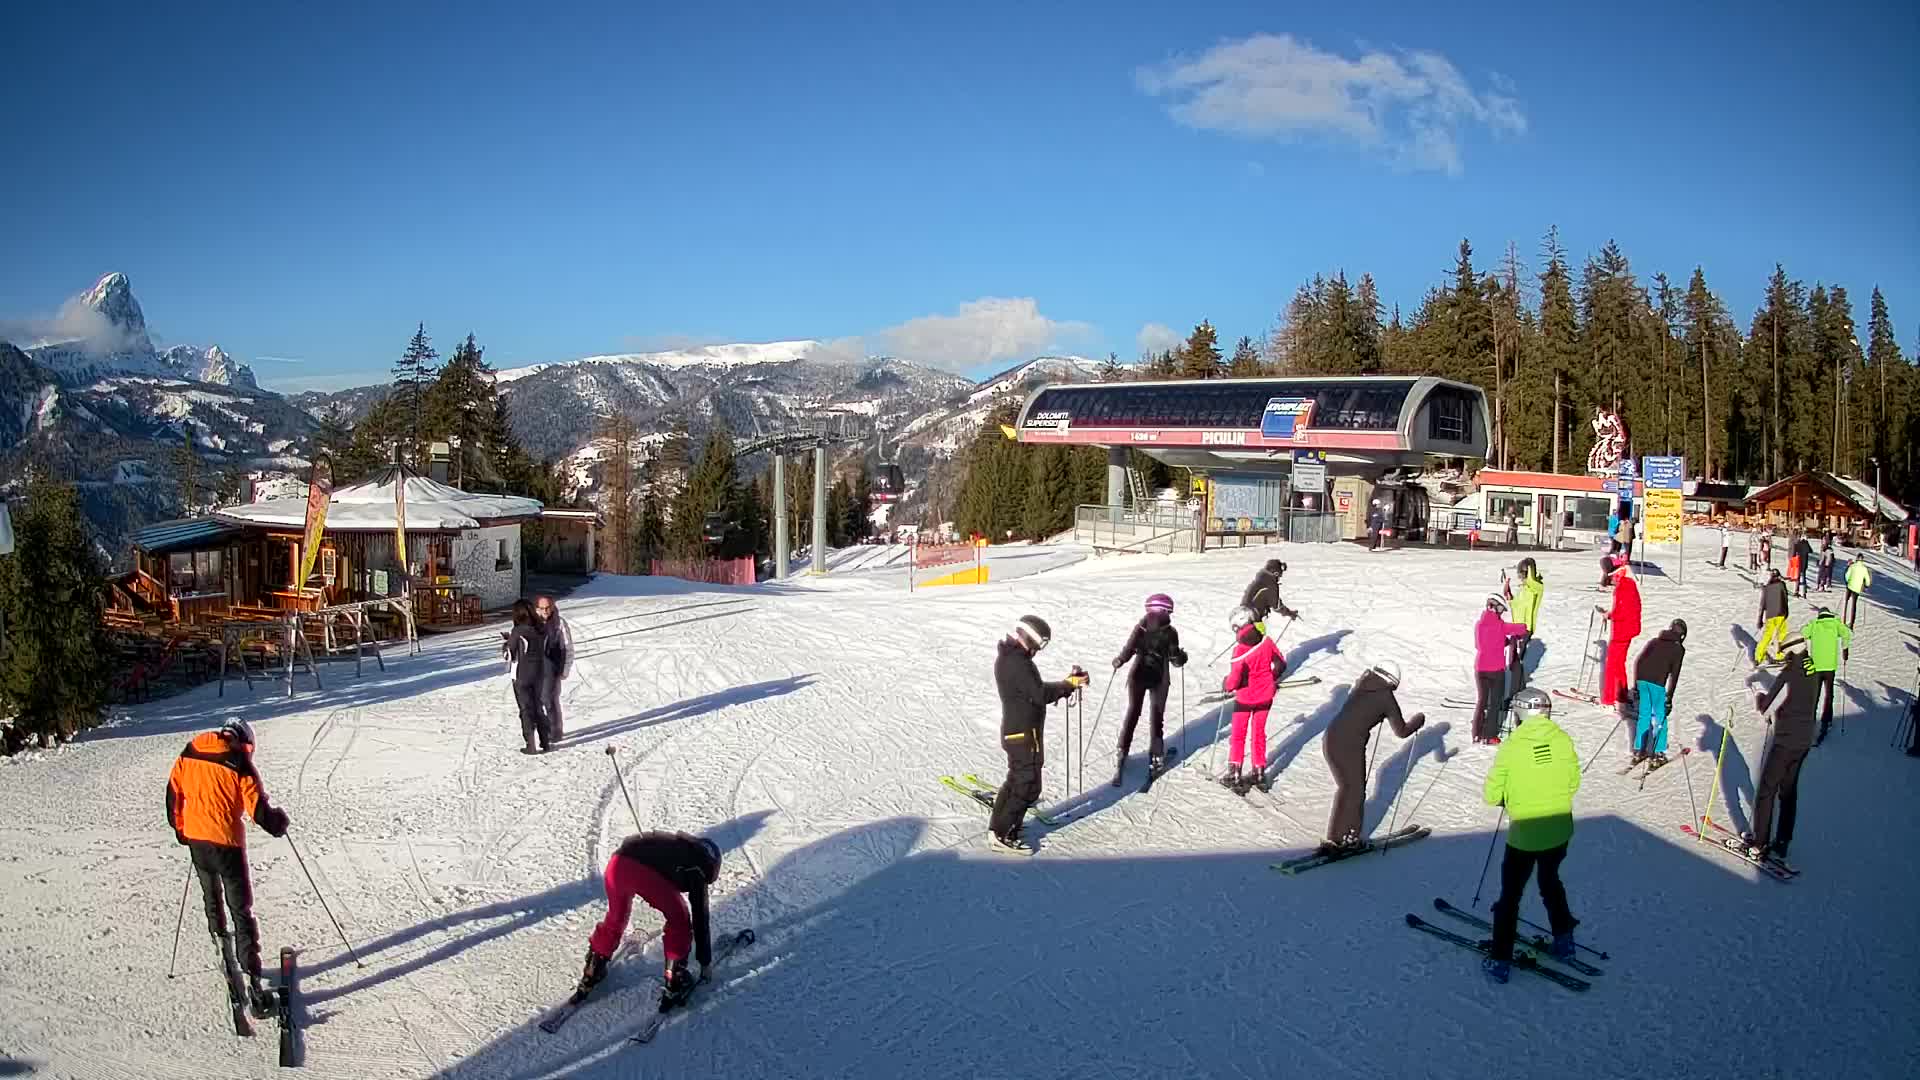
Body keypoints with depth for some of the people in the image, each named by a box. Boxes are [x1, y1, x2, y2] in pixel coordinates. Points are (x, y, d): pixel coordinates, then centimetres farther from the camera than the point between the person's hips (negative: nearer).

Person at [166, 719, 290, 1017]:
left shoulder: (188, 754, 3)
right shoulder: (239, 764, -14)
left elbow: (173, 793, 13)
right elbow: (259, 810, -16)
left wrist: (179, 828, 27)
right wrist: (279, 821, 4)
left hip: (196, 840, 5)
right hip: (227, 843, -5)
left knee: (212, 899, 28)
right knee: (242, 913, -1)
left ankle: (223, 948, 43)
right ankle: (251, 983, -5)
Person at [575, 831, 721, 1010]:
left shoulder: (679, 844, 36)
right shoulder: (696, 869, 20)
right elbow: (700, 918, 21)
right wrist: (705, 961, 30)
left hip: (617, 863, 7)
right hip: (644, 872, -7)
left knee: (615, 918, 31)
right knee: (680, 922, 15)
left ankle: (591, 974, 41)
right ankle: (674, 982, 14)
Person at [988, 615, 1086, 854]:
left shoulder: (1010, 657, 11)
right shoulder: (1016, 662, -23)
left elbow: (1035, 691, 13)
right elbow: (1040, 694, -27)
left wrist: (1066, 683, 3)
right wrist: (1068, 684, -15)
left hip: (1016, 731, 10)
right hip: (1024, 734, -10)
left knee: (1017, 780, 22)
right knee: (1027, 786, -3)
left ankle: (1000, 824, 30)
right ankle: (1002, 836, 1)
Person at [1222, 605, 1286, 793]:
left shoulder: (1240, 649, -25)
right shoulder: (1266, 641, -11)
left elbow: (1235, 679, -24)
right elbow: (1281, 664, 1)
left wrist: (1226, 685, -1)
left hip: (1245, 697, -4)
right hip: (1265, 696, 4)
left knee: (1238, 735, 11)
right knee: (1259, 733, 19)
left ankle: (1234, 775, 12)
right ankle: (1259, 773, 25)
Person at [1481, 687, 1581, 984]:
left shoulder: (1511, 746, -18)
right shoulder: (1562, 739, -9)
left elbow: (1492, 794, -11)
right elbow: (1574, 782, 4)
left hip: (1524, 834, -4)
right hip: (1560, 831, 4)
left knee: (1510, 894, 9)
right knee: (1550, 881, 30)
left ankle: (1500, 960, 12)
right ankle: (1563, 939, 39)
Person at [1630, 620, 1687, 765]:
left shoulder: (1654, 641, 18)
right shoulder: (1679, 648, 5)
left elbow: (1637, 662, 13)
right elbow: (1674, 673, -3)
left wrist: (1635, 685, 17)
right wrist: (1669, 697, -4)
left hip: (1641, 680, 4)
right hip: (1657, 683, -4)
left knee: (1644, 715, 17)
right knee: (1660, 718, 8)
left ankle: (1639, 750, 20)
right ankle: (1658, 754, 8)